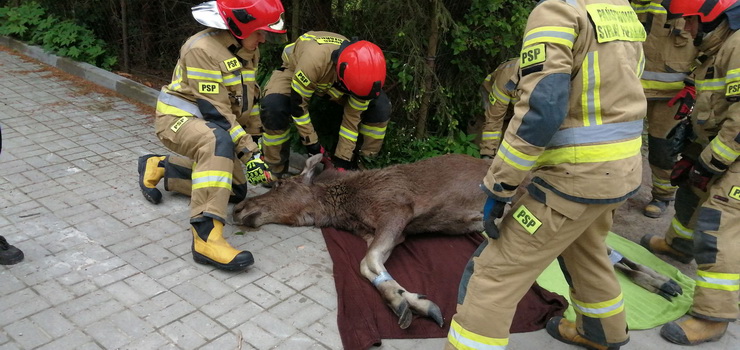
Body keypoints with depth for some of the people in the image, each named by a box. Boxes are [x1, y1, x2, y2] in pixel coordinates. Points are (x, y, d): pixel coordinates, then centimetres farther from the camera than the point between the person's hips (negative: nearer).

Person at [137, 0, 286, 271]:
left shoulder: (247, 50, 2)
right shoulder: (203, 49, -25)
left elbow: (248, 98, 13)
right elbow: (215, 112, -28)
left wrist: (255, 141, 14)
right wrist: (249, 152, -29)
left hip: (209, 123, 9)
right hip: (178, 117, -9)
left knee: (235, 189, 8)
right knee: (218, 142, -41)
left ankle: (159, 168, 23)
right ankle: (206, 236, -44)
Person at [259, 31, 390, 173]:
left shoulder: (362, 68, -31)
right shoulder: (314, 60, -46)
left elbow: (353, 118, -19)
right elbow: (298, 104, -30)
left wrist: (342, 159, -18)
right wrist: (312, 143, -22)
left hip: (332, 76, 3)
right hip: (295, 71, -3)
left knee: (380, 105, -16)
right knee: (273, 108, -34)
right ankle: (276, 169, -11)